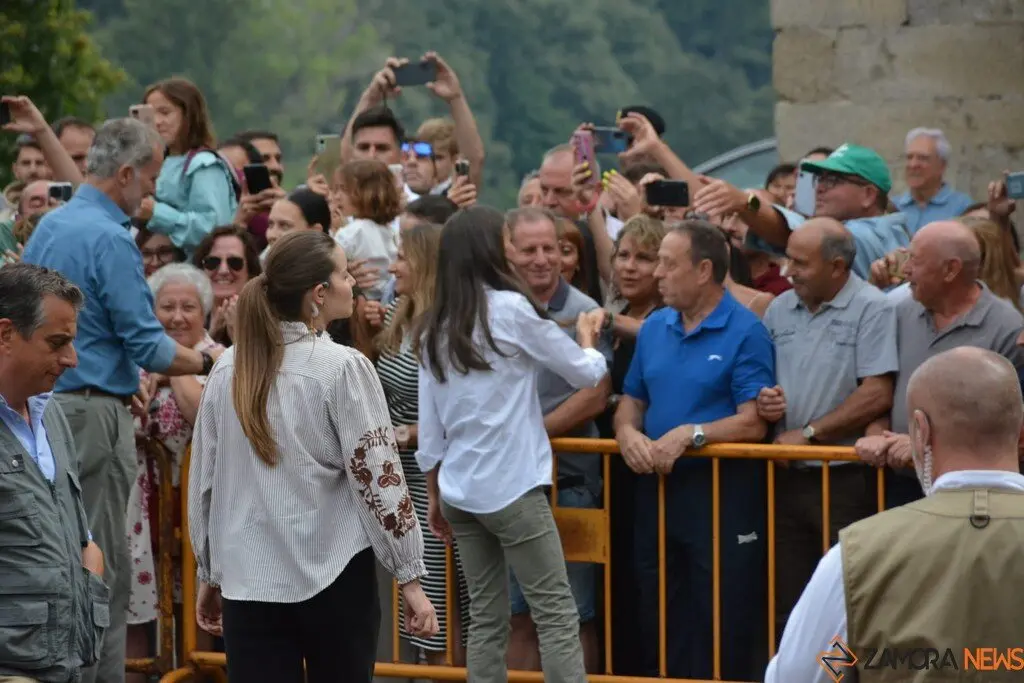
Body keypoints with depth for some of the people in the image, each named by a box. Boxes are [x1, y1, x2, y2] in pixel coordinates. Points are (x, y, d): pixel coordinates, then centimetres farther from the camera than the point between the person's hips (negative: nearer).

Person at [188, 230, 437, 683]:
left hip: (249, 578, 3)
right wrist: (411, 580, -4)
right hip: (334, 575, -3)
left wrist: (210, 576, 21)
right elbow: (378, 477, -10)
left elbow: (203, 482, 10)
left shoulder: (228, 370, 4)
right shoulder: (342, 369, -10)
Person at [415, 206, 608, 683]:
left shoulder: (433, 328, 8)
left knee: (486, 619, 9)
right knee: (557, 615, -5)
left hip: (459, 490, 6)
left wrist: (435, 495, 20)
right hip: (512, 487, -6)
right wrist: (587, 340, 21)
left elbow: (429, 426, 11)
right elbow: (587, 374, 1)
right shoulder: (510, 309, -8)